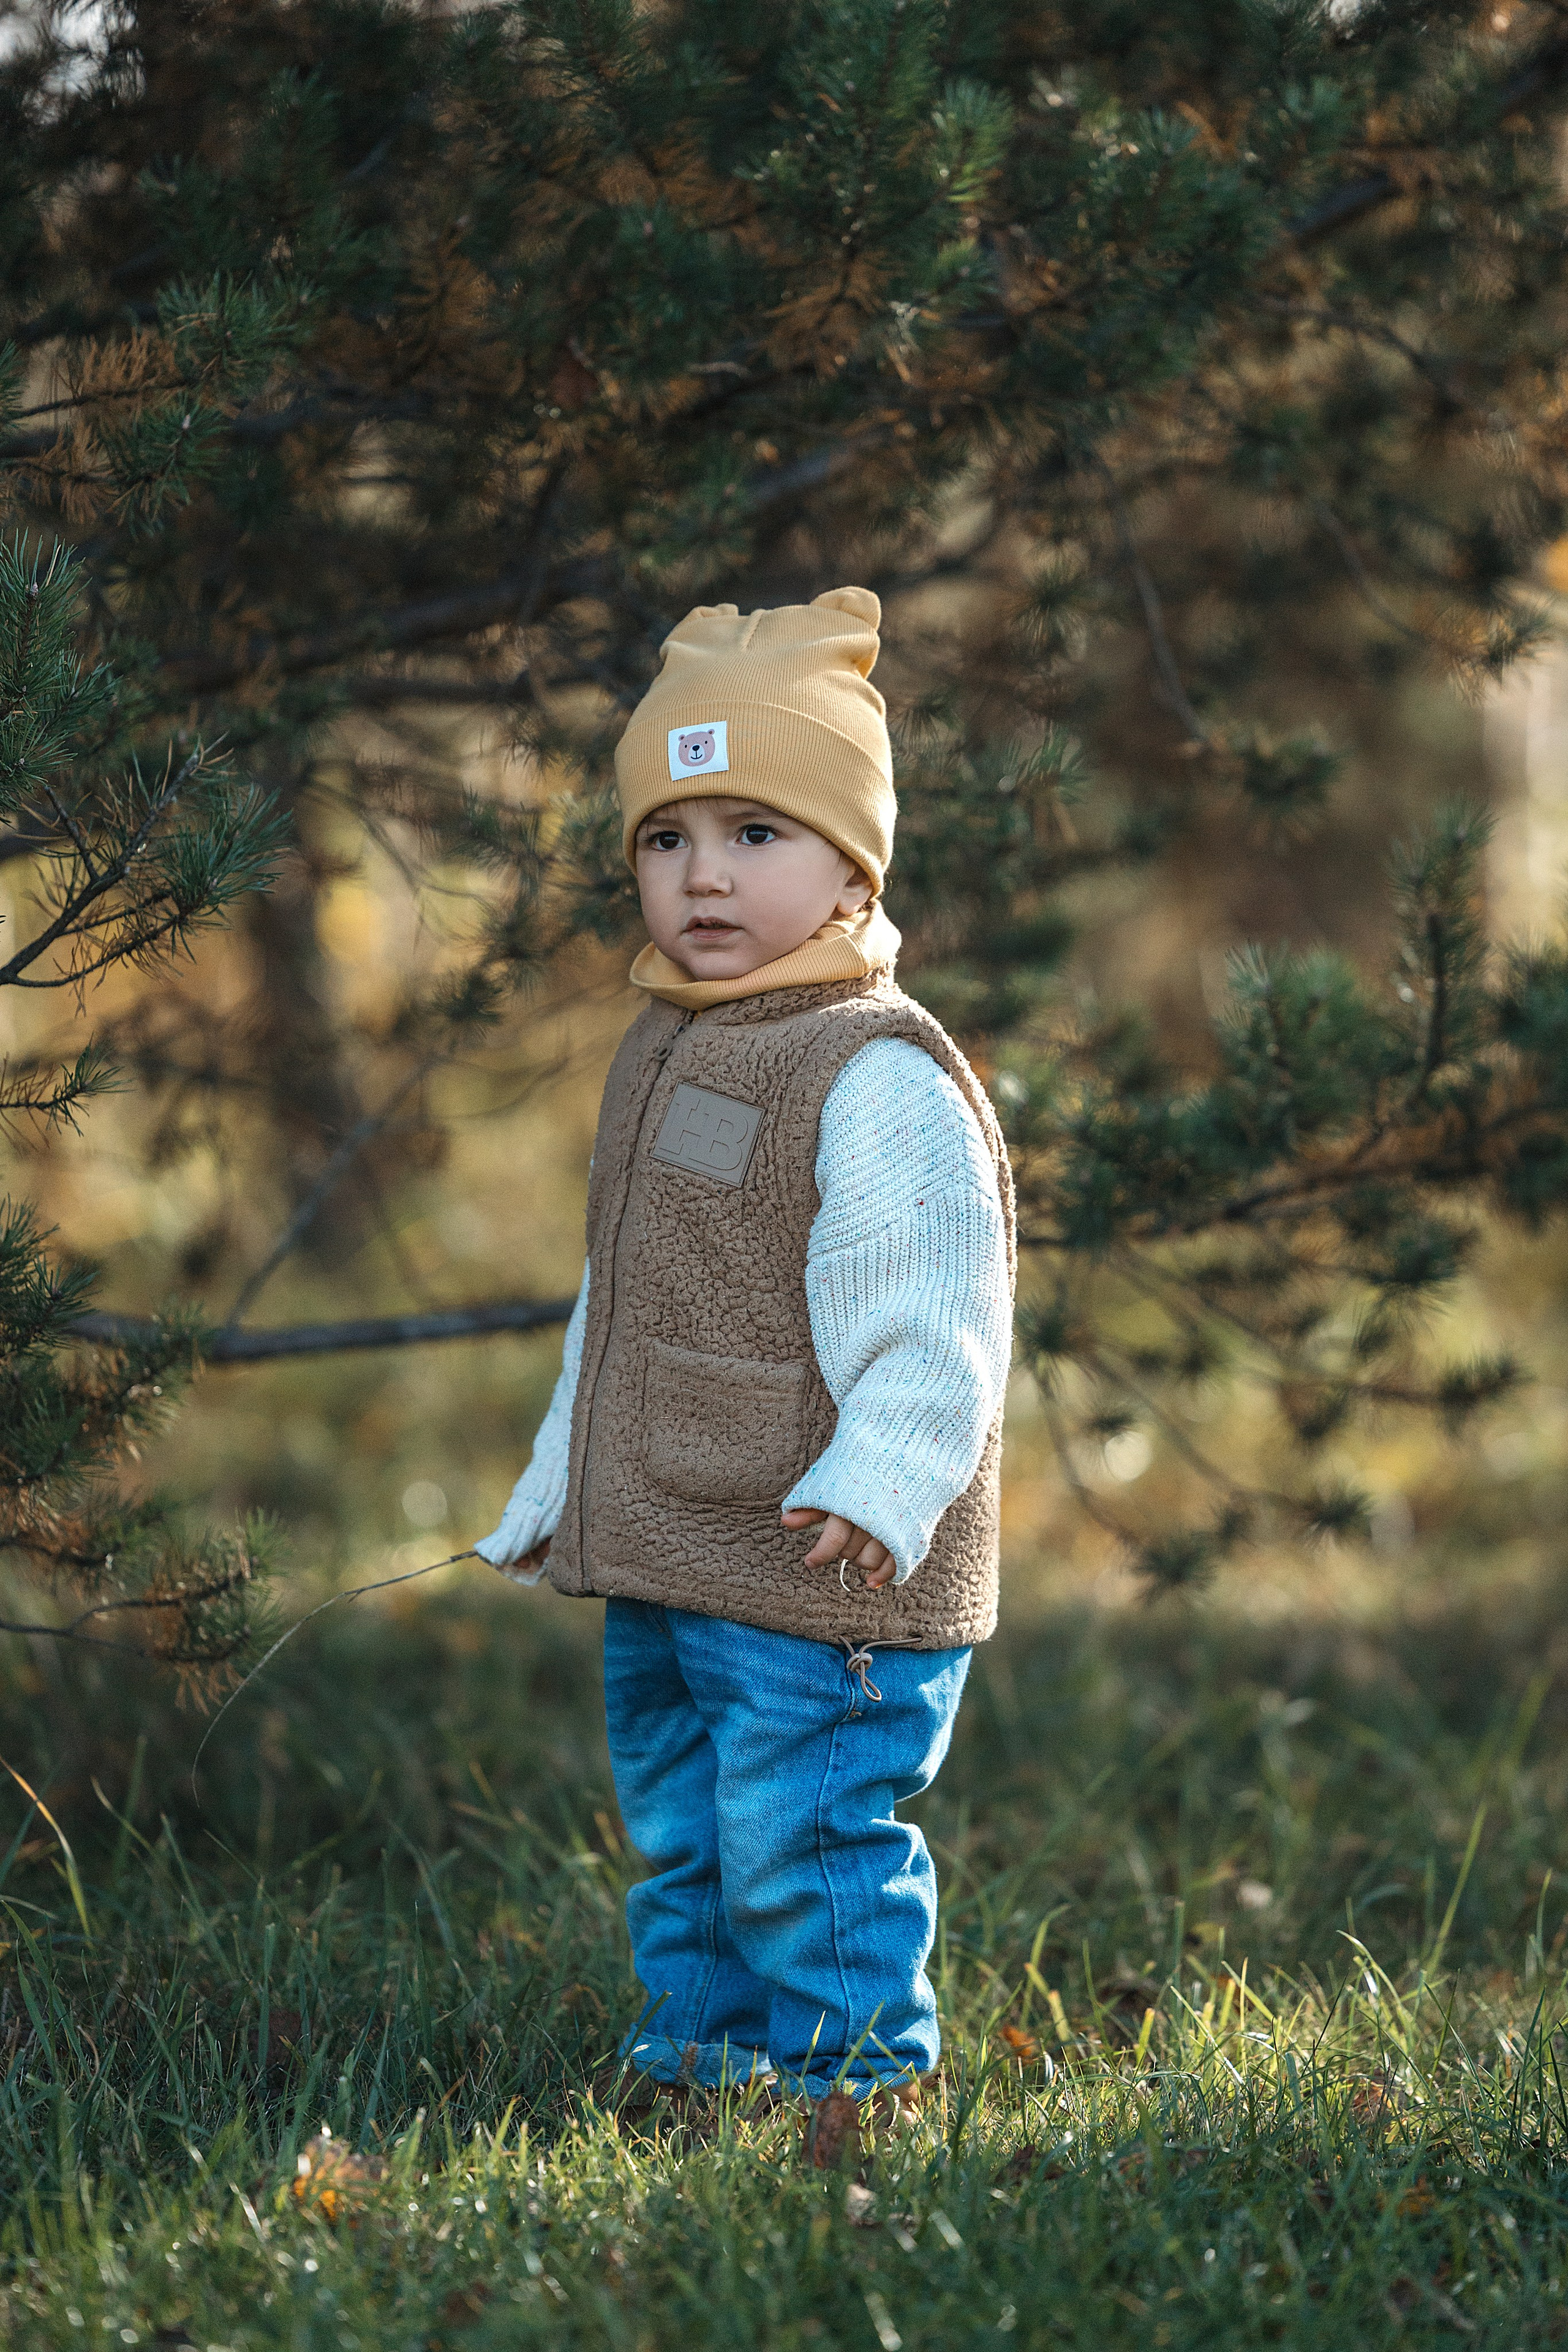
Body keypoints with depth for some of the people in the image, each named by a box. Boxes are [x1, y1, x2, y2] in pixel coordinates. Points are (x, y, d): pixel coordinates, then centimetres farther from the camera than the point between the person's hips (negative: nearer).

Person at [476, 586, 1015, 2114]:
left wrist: (880, 1478, -33)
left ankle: (852, 2075, 9)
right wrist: (555, 1491, 27)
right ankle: (694, 2056, 31)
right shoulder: (661, 1054, 14)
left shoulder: (878, 1081, -15)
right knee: (680, 1843, 18)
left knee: (803, 1846, -4)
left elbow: (933, 1315, -21)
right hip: (656, 1578, 9)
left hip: (815, 1587, -9)